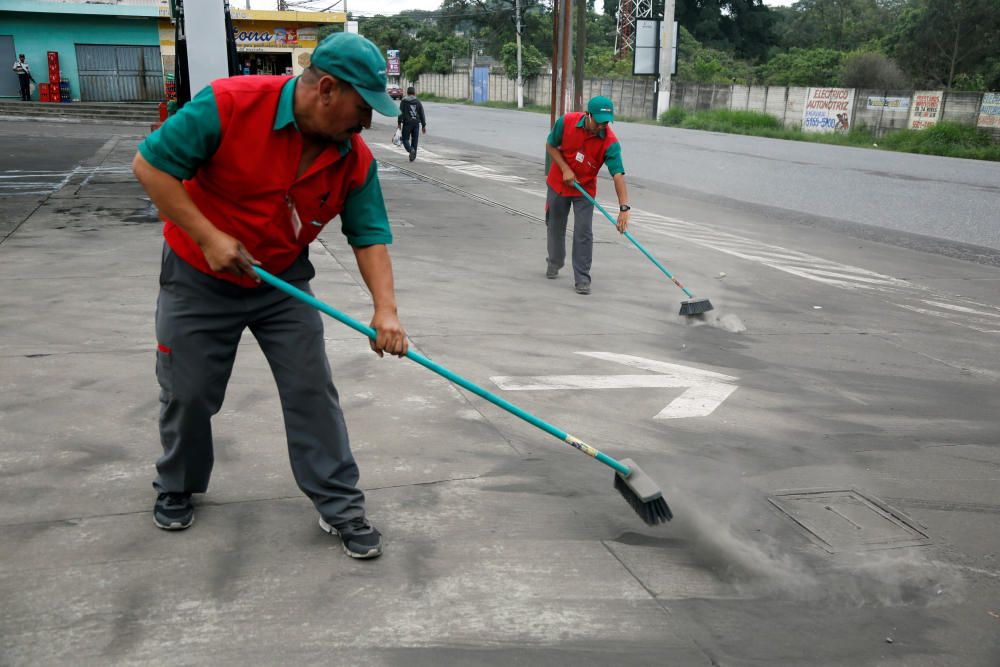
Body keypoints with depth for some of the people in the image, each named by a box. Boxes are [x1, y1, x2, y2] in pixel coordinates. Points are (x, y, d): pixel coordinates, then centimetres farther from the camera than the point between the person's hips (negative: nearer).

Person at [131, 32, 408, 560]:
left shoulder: (355, 159, -13)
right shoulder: (229, 104, -26)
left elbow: (370, 235, -10)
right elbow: (149, 165, -21)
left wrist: (385, 309, -24)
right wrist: (208, 236, -25)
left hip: (283, 282, 3)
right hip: (198, 278, -2)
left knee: (312, 392, -1)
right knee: (188, 394, 9)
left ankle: (340, 507, 11)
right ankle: (176, 488, 37)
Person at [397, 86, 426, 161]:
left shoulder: (403, 101, 0)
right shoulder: (418, 102, 8)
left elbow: (401, 113, -8)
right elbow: (422, 114, 8)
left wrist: (399, 123, -7)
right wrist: (424, 125, 11)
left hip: (407, 123, -3)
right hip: (416, 123, 3)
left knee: (405, 139, 2)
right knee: (414, 140, 10)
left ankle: (411, 150, -24)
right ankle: (413, 156, 11)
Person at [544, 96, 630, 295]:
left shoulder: (610, 142, -26)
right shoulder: (566, 122, -22)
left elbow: (618, 175, -33)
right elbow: (550, 145, -6)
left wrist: (624, 208, -42)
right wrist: (565, 169, -18)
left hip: (585, 190, -2)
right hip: (558, 183, 2)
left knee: (583, 233, -9)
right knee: (555, 226, 16)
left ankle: (582, 279, -1)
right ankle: (554, 263, 39)